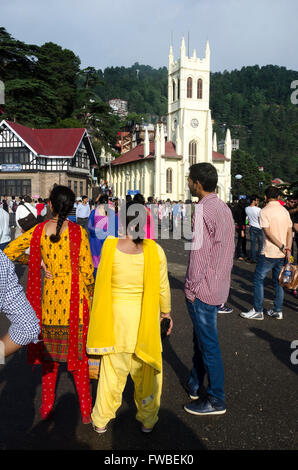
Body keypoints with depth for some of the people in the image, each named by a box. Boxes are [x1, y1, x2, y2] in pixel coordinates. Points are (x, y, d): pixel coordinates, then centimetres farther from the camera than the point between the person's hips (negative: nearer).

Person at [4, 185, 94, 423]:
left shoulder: (38, 231, -4)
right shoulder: (78, 232, -13)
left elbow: (9, 252, 3)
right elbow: (87, 271, -11)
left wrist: (38, 265, 8)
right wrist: (90, 297, 5)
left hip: (50, 295, 3)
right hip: (75, 298, -2)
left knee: (49, 353, 19)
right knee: (78, 355, 10)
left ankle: (47, 406, 31)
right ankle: (86, 410, 22)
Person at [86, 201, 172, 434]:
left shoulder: (110, 247, -14)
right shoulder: (155, 250, -14)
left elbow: (103, 282, -4)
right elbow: (163, 287, -5)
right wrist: (166, 312, 11)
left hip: (116, 314, 1)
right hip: (146, 317, 0)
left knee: (112, 368, 17)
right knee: (147, 369, 18)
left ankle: (101, 421, 32)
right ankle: (147, 419, 34)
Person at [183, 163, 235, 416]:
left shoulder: (203, 209, -20)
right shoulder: (224, 208, 9)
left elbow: (199, 253, -22)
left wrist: (191, 289, -13)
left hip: (203, 289, -9)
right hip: (219, 286, 9)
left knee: (208, 344, 3)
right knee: (201, 337, 21)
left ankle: (216, 400, 16)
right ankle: (194, 385, 36)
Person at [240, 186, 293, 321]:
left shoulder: (265, 211, -10)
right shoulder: (285, 211, 9)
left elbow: (268, 233, -17)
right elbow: (290, 232, 4)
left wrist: (282, 247, -11)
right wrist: (288, 250, -1)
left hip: (269, 253, -7)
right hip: (282, 254, 7)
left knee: (258, 279, 4)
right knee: (278, 281, 14)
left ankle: (257, 311, 6)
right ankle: (277, 311, 21)